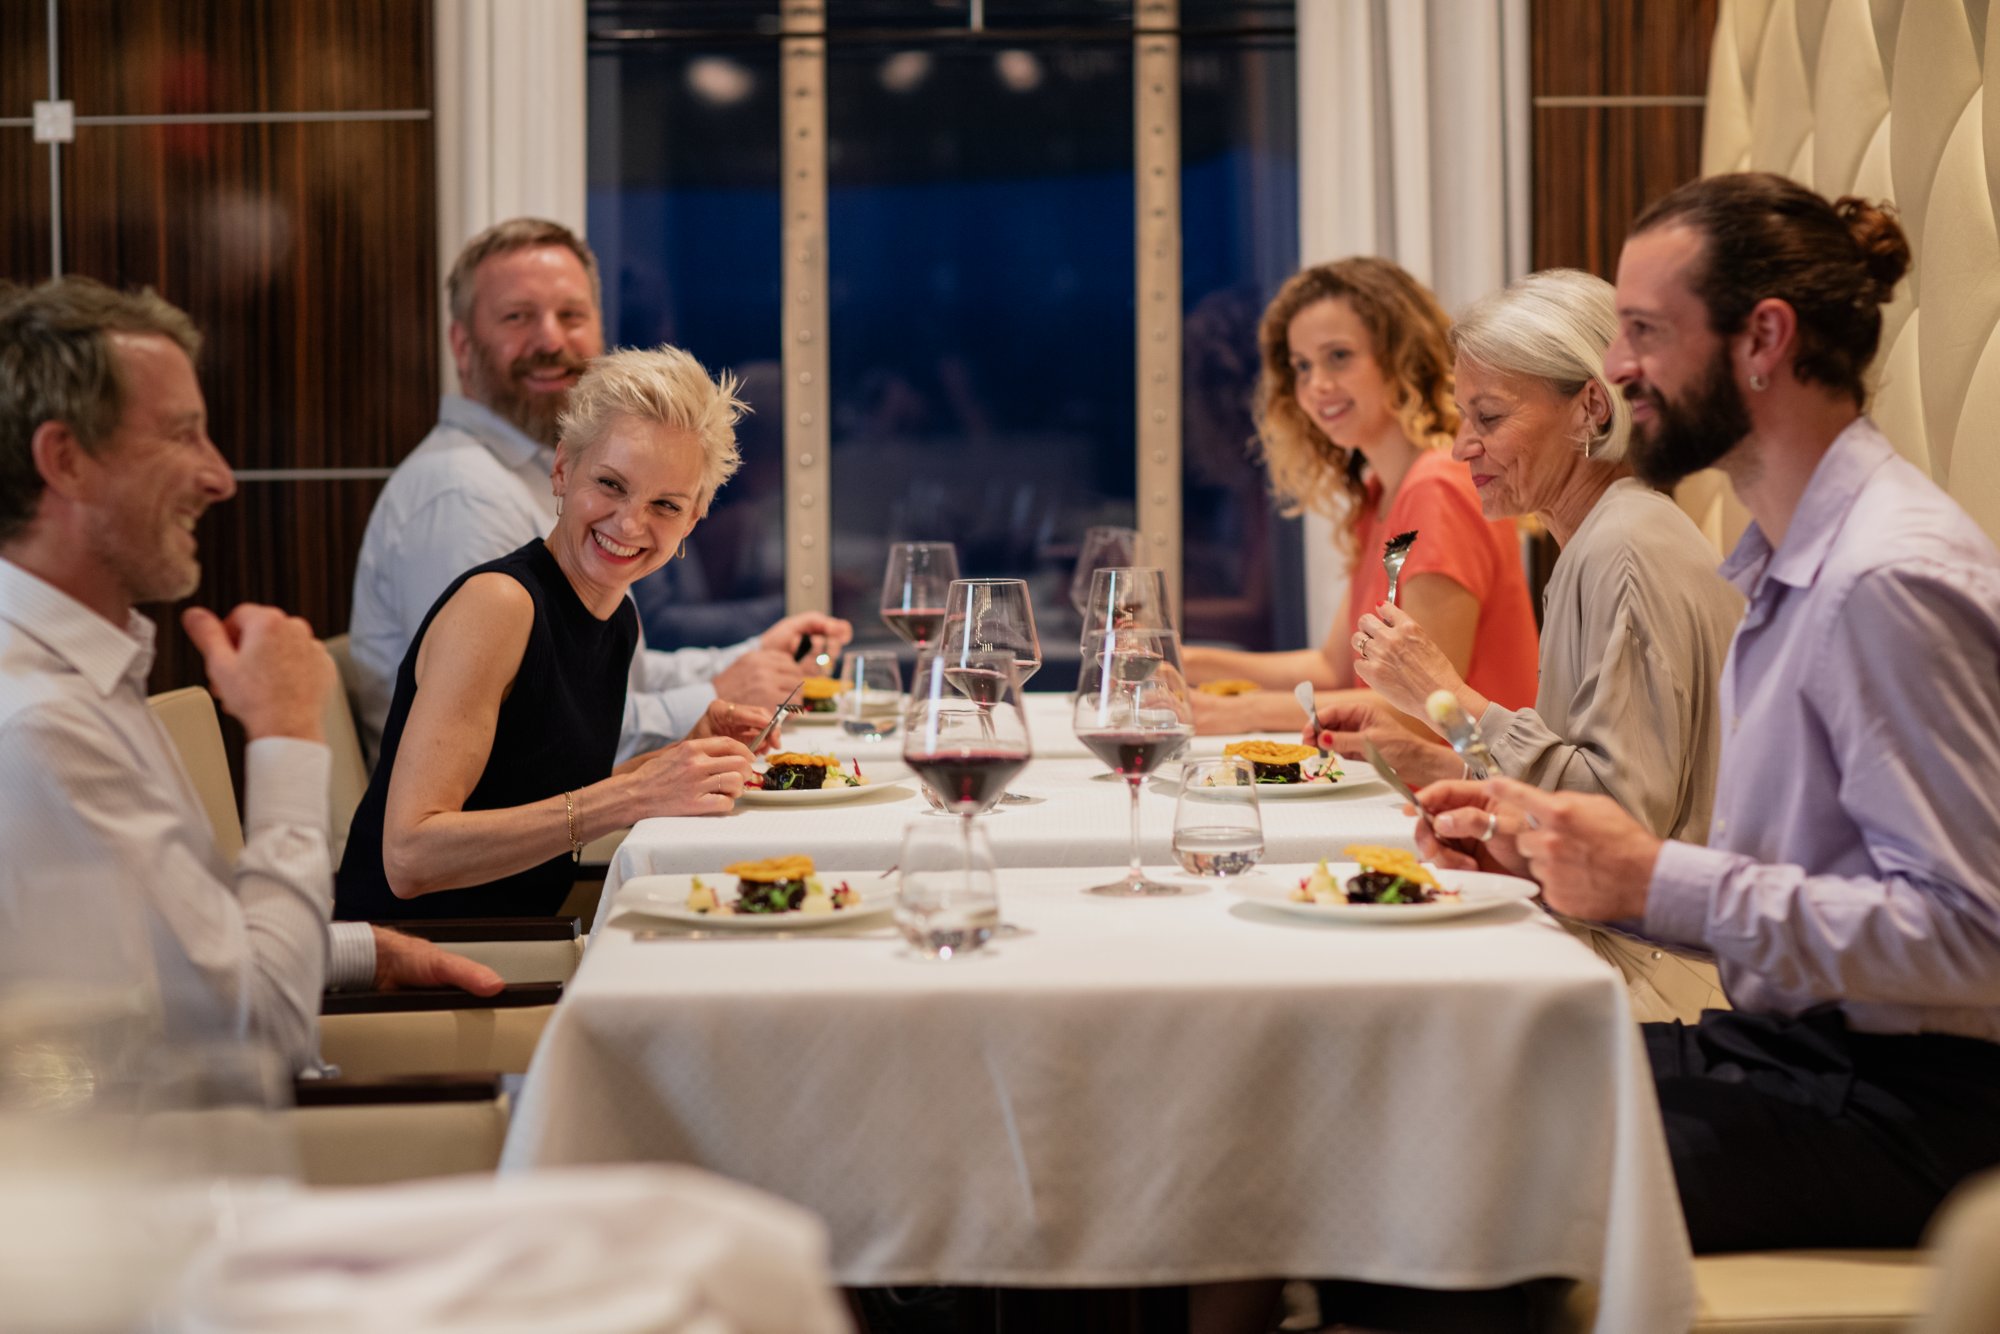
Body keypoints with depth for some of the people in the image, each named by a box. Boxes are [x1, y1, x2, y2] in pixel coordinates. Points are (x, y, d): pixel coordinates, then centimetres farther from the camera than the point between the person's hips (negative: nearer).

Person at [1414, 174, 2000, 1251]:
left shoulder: (1892, 578, -18)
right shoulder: (1785, 562, 16)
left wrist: (1656, 879, -21)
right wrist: (1546, 850, 5)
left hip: (1910, 1103, -9)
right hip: (1793, 1043, 9)